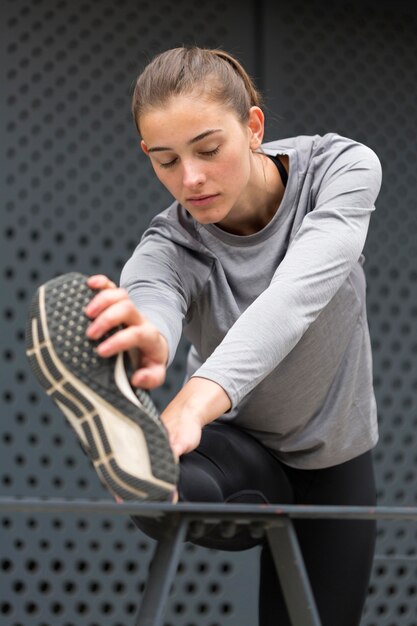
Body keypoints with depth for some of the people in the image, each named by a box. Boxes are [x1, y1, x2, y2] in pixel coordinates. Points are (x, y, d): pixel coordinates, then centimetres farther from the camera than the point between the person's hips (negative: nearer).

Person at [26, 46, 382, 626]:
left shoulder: (341, 168, -25)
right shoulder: (169, 249, -25)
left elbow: (297, 294, -45)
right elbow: (152, 298, -49)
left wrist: (196, 402, -62)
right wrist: (145, 352, -76)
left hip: (336, 459, 1)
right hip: (240, 446, -1)